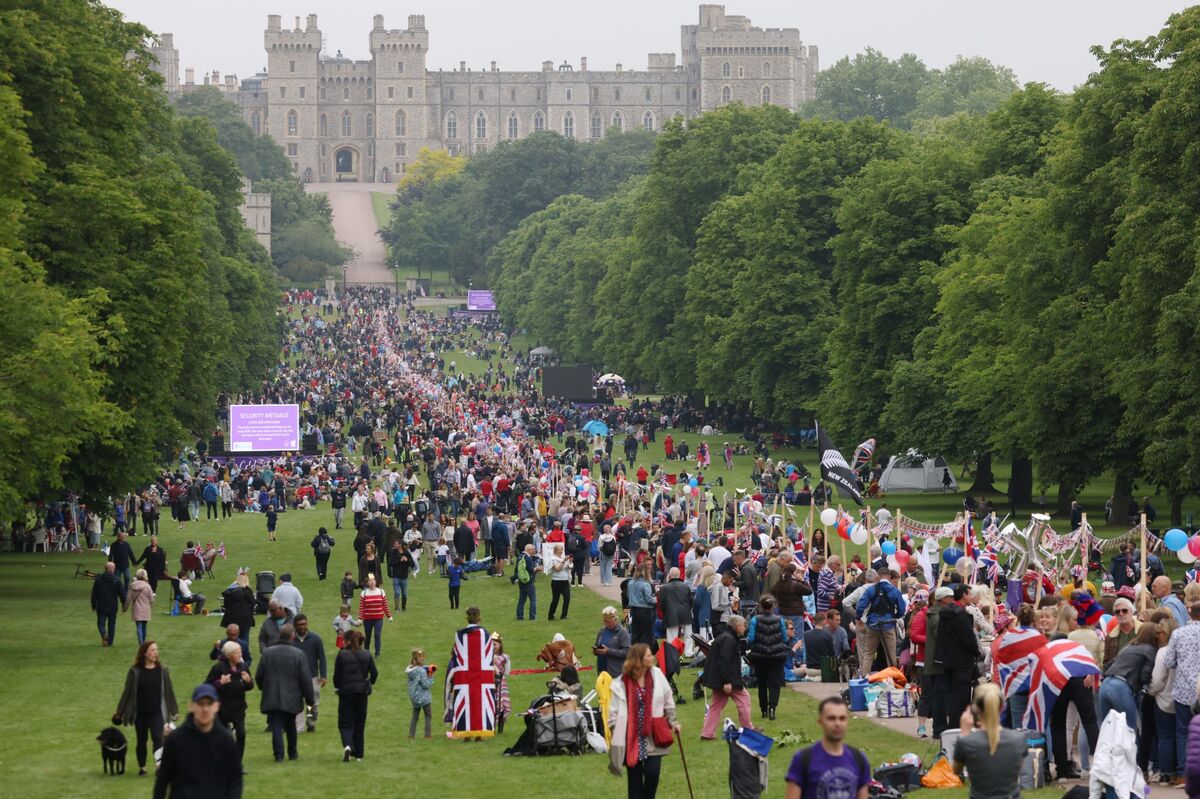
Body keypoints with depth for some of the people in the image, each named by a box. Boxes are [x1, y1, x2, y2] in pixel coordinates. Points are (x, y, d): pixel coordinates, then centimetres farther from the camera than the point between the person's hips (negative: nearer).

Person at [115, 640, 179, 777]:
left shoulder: (162, 670, 0)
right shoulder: (135, 671, -4)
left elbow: (169, 691, 6)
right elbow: (127, 692, 2)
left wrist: (174, 710, 9)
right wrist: (119, 712, 5)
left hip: (157, 712, 0)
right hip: (140, 713, 0)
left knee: (158, 738, -14)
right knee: (141, 741, 11)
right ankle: (141, 767, 25)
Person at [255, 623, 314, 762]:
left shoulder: (267, 653, -5)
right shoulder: (299, 654, -9)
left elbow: (258, 676, 2)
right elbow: (306, 679, -8)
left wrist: (263, 689, 22)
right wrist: (309, 698, 2)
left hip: (272, 698, -1)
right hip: (292, 698, 1)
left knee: (276, 726, -1)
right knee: (290, 727, 18)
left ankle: (279, 754, -12)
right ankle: (292, 753, 27)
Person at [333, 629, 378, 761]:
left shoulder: (342, 655, -10)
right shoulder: (366, 655, -1)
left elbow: (337, 675, -8)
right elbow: (374, 673, -1)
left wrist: (337, 686, 11)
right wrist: (369, 683, 17)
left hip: (346, 692, -3)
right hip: (362, 691, 3)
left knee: (345, 722, 3)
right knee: (359, 723, 13)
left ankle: (347, 745, -24)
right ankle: (358, 754, 16)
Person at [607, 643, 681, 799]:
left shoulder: (656, 674, -2)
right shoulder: (621, 684, -11)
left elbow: (668, 701, 10)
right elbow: (613, 711, -6)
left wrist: (672, 722, 14)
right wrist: (616, 736, -7)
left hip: (653, 736, 2)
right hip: (632, 738, -2)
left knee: (652, 772, -9)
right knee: (634, 776, 4)